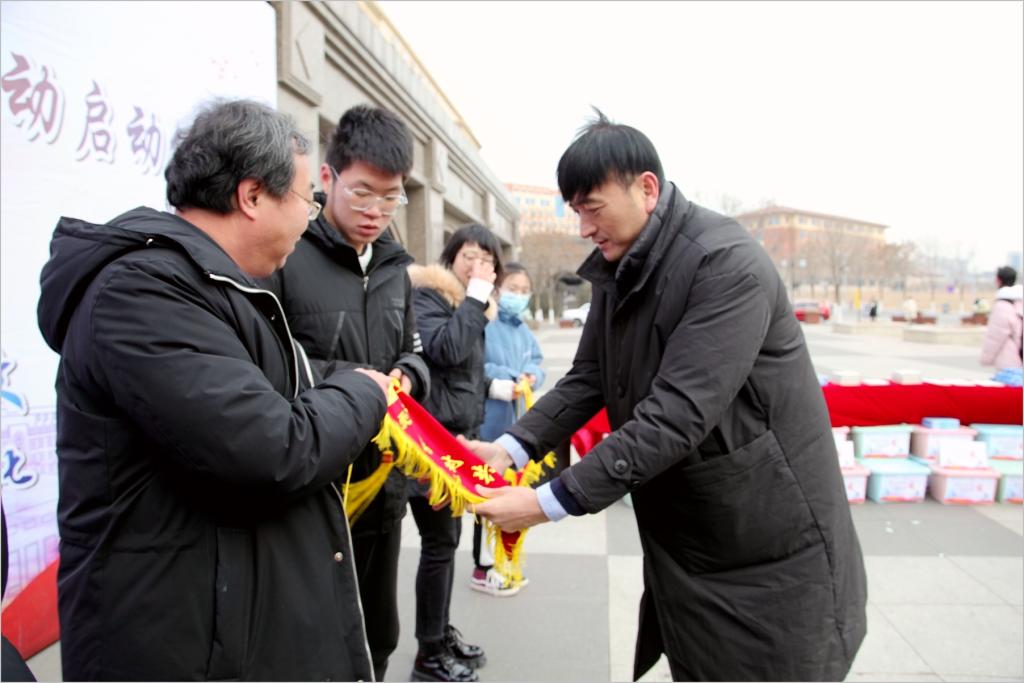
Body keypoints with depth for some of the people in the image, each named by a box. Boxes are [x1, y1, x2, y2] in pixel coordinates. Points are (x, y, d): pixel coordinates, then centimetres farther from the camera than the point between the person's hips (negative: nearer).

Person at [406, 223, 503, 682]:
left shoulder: (470, 305, 17)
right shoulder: (426, 295, -9)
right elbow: (446, 349, -27)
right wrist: (475, 296, -19)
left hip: (458, 436, 9)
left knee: (448, 539, 15)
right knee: (439, 542, -3)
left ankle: (442, 634, 28)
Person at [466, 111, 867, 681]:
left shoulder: (729, 265, -24)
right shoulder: (618, 271, 3)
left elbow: (676, 417, -31)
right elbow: (586, 381, 4)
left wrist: (552, 502, -29)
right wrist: (514, 447, -12)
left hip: (771, 545, -7)